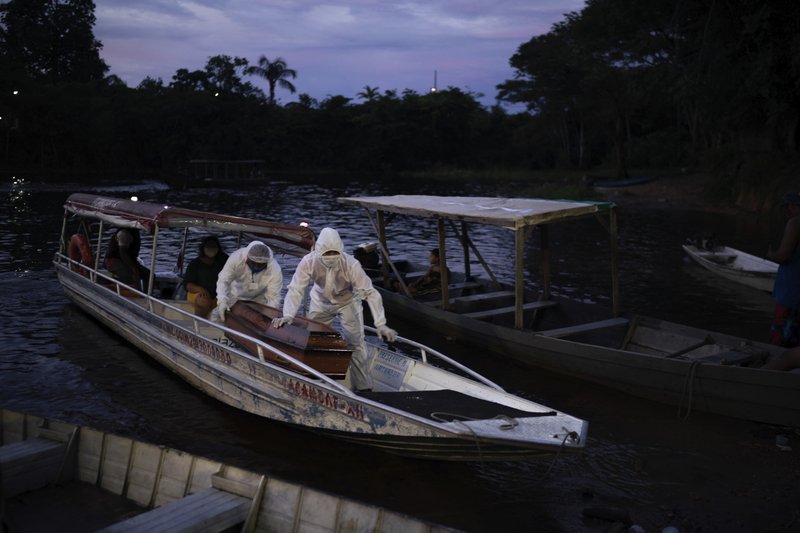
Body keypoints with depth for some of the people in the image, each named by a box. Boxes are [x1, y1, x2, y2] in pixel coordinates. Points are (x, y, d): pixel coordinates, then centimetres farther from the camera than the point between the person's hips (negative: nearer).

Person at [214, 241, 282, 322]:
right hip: (236, 294, 1)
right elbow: (223, 280, -30)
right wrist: (222, 301, -46)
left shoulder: (275, 271, -35)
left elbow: (273, 298, -30)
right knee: (215, 318, -4)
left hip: (259, 299, -1)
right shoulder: (237, 257, -35)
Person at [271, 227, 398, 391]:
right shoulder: (309, 262, -32)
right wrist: (288, 315, -43)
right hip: (321, 302, 2)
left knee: (355, 342, -9)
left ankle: (361, 387, 4)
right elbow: (295, 289, -29)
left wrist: (380, 325, -40)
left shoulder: (351, 265, -36)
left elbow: (370, 293, -34)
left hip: (347, 302, -2)